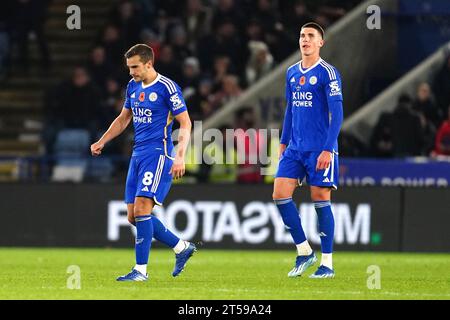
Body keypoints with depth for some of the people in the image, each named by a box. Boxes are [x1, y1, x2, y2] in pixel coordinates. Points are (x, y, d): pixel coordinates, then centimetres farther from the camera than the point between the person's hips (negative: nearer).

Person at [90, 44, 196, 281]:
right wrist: (101, 142, 15)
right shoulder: (133, 86, 12)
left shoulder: (167, 87, -11)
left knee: (141, 208, -17)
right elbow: (123, 119, 26)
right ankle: (182, 248, 20)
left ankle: (141, 270, -11)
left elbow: (185, 123, -10)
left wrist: (180, 157, -20)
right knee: (133, 216, 5)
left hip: (158, 154, -8)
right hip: (138, 154, 8)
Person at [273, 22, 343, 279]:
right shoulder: (292, 73, 12)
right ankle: (304, 252, 10)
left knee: (321, 199, -3)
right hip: (295, 148, 6)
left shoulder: (327, 73, -8)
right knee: (280, 194, -3)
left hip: (320, 149, -6)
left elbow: (337, 114, -11)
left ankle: (328, 264, 5)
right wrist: (284, 142, 18)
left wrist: (328, 149, -17)